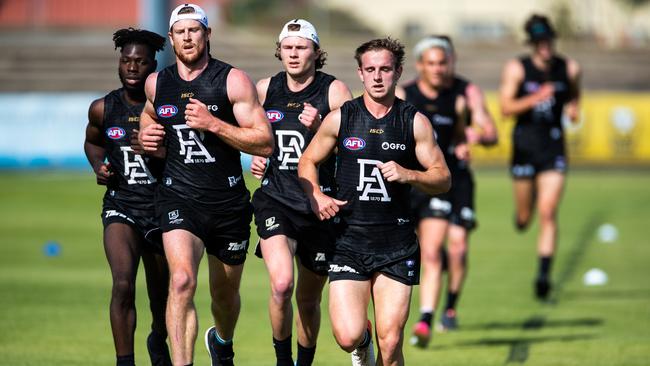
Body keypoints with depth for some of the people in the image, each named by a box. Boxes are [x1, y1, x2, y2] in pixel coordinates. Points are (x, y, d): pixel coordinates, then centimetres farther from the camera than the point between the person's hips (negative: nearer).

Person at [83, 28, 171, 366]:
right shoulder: (103, 109, 0)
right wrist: (99, 167, 1)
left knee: (162, 296, 15)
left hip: (162, 209, 0)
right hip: (120, 207, 0)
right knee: (123, 284, -23)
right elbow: (92, 142, 21)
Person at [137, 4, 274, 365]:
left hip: (228, 202, 0)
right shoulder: (156, 84, 5)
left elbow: (266, 143, -11)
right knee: (182, 280, -25)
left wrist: (213, 124, -21)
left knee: (226, 295, 17)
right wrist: (147, 137, 6)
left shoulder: (233, 81, -7)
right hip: (179, 197, 0)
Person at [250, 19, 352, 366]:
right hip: (276, 198, 0)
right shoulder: (265, 89, 5)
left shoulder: (335, 91, -4)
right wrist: (256, 156, 5)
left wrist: (319, 128, -23)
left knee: (309, 299, 11)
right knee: (281, 284, -23)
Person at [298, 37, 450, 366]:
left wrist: (409, 175, -14)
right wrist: (316, 196, -4)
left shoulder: (414, 122, 3)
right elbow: (308, 161, 15)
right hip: (349, 238, 0)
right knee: (347, 337, -13)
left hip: (397, 243, 0)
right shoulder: (340, 118, 4)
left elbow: (443, 179, 5)